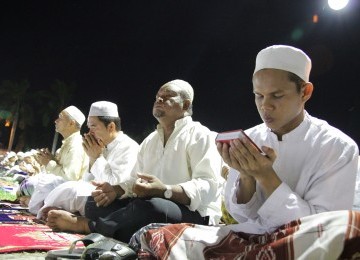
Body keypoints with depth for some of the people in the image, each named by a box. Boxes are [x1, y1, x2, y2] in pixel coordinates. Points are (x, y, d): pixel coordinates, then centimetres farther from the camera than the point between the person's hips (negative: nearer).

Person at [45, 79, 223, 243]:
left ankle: (84, 225, -18)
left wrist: (164, 190, -33)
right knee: (95, 202, -1)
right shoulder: (149, 140, 21)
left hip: (193, 214, -7)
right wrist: (116, 191, -5)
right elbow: (136, 181, 18)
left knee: (149, 206, -37)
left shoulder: (198, 135, -5)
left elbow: (208, 186, -18)